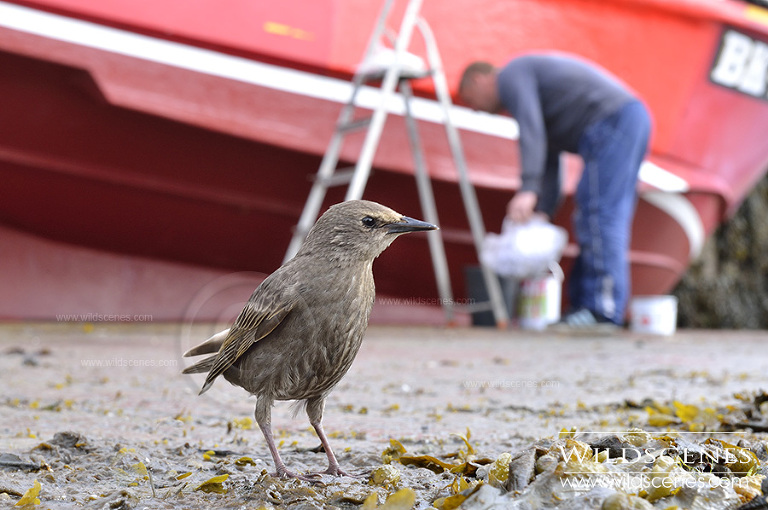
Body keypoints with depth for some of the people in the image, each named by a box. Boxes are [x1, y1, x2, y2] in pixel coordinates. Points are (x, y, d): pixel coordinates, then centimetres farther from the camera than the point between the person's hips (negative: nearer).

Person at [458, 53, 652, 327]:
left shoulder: (511, 75, 3)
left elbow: (531, 131, -16)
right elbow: (550, 164, 26)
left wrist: (527, 191, -23)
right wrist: (542, 213, 18)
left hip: (610, 123, -11)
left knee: (599, 215, -14)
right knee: (611, 218, 9)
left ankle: (605, 309, -17)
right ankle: (585, 305, 11)